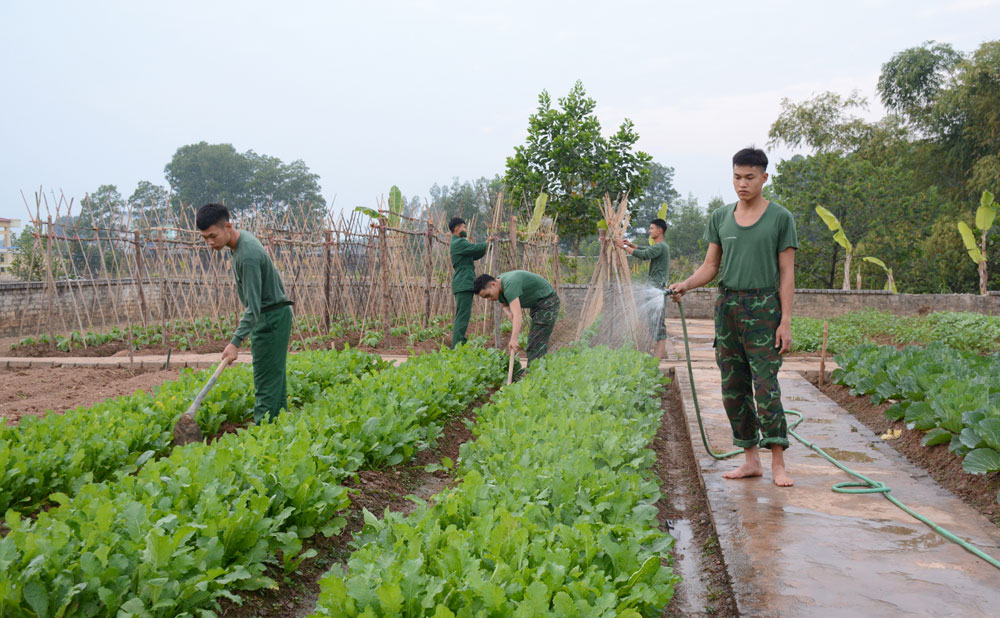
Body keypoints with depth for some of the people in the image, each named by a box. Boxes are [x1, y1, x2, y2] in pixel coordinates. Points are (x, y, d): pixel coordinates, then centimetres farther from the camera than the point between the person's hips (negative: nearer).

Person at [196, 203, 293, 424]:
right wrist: (245, 317, 22)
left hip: (271, 319, -10)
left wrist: (236, 341, -29)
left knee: (266, 382, -9)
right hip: (272, 316, 10)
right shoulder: (241, 239, 6)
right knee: (275, 377, 13)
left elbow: (254, 306, -27)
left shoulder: (248, 255, -25)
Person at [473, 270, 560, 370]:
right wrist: (509, 314, -12)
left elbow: (517, 314, -41)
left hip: (547, 302, -10)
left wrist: (513, 339, -49)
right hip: (536, 304, 10)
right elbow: (505, 306, 12)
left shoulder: (510, 285, -31)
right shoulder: (499, 285, -1)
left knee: (536, 346, -15)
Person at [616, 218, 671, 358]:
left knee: (657, 317, -10)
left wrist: (624, 247, -16)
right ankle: (660, 349, 15)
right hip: (656, 286, 10)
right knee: (657, 318, 11)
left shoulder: (660, 247, -14)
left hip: (658, 286, -10)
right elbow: (646, 250, 32)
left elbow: (644, 255, -23)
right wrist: (631, 244, 19)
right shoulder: (661, 246, 18)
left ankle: (661, 349, -10)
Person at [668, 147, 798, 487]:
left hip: (763, 308, -4)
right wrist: (685, 284, -7)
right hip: (727, 306, 5)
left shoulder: (780, 218, -1)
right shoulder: (720, 218, 10)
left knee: (766, 385, -9)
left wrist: (786, 321, -8)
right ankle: (751, 459, 16)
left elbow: (787, 273, -2)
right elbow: (711, 266, 12)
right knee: (733, 388, 6)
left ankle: (778, 463, -1)